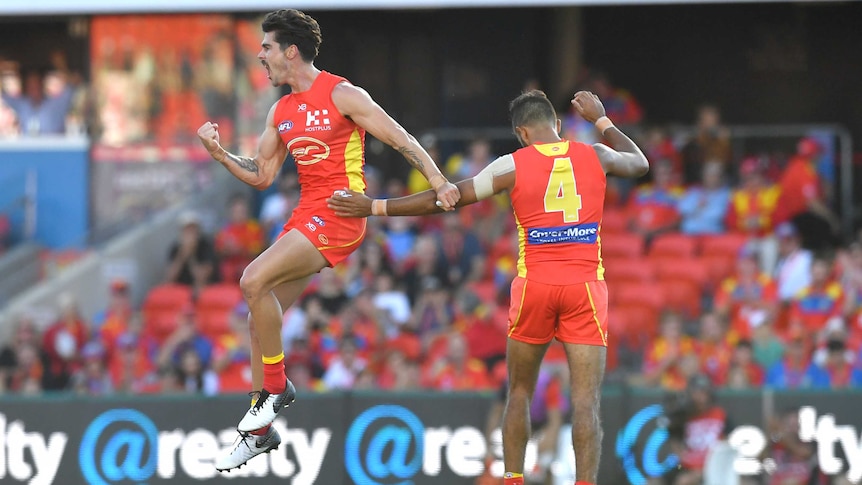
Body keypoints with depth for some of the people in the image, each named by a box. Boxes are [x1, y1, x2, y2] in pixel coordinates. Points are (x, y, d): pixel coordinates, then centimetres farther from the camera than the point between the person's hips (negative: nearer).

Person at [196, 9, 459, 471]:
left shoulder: (342, 95, -8)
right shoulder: (281, 112, 14)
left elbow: (400, 139, -7)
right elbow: (261, 175, 19)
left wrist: (439, 183, -15)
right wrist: (217, 151, 6)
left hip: (339, 215, -8)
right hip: (306, 216, 8)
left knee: (254, 281, -24)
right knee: (261, 312, 5)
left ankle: (276, 385, -9)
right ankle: (259, 430, 13)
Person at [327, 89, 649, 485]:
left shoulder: (514, 165, 0)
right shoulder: (596, 156, 6)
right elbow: (639, 163, 29)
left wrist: (375, 207, 8)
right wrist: (601, 120, 40)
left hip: (535, 285, 0)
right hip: (586, 287, 1)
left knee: (519, 392, 17)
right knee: (586, 400, -6)